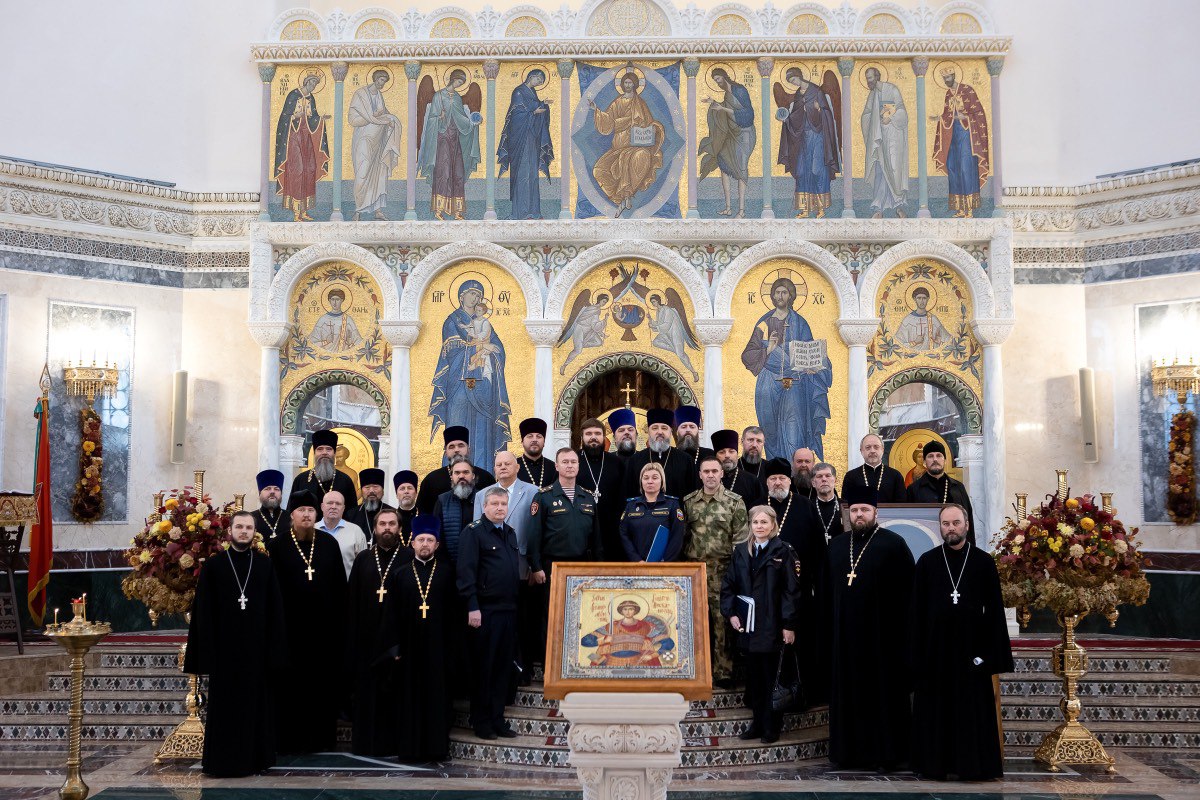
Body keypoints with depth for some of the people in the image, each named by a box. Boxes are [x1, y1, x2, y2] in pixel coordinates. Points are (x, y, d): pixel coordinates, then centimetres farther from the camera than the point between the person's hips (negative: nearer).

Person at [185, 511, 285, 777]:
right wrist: (206, 652, -8)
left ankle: (256, 757, 18)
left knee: (256, 703, 8)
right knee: (226, 706, 5)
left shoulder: (265, 565, 4)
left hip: (257, 647, 2)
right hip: (225, 648, -1)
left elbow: (275, 609, 3)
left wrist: (275, 649, -3)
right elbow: (203, 613, -2)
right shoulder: (213, 566, 0)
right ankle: (224, 761, 14)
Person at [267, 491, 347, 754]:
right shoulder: (277, 546, 0)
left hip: (326, 626, 2)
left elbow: (340, 584, 7)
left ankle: (323, 738, 17)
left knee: (326, 685, 6)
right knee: (292, 686, 4)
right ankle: (292, 740, 14)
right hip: (292, 628, -2)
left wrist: (341, 621, 2)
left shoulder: (329, 543, 6)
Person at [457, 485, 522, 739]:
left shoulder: (510, 533, 15)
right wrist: (472, 608, -18)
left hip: (509, 610, 7)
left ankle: (498, 719, 20)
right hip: (485, 611, -7)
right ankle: (481, 722, 13)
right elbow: (466, 571, -13)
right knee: (483, 668, 2)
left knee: (504, 668, 11)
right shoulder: (473, 532, -7)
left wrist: (516, 604, 15)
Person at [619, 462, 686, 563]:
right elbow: (623, 535, 0)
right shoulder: (631, 505, 7)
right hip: (636, 566, 2)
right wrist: (637, 561, -11)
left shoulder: (672, 504, 1)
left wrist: (664, 564, -15)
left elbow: (677, 537, -7)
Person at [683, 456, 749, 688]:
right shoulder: (688, 502, 9)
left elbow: (741, 539, -2)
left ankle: (723, 672, 3)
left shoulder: (735, 502, -1)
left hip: (722, 570, -3)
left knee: (723, 619, -3)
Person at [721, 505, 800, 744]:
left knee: (771, 677, 3)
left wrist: (789, 624, -11)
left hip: (772, 625, -4)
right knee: (753, 676, 10)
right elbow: (728, 584, 11)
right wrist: (730, 613, -1)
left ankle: (772, 727, 14)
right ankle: (758, 722, 21)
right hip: (748, 625, 4)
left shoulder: (783, 551, -5)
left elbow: (791, 590, -7)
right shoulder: (741, 552, 9)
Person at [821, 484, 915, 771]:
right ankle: (850, 750, 17)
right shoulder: (837, 546, 13)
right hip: (844, 635, 5)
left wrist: (901, 629, -13)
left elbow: (906, 589, -7)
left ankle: (887, 752, 10)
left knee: (884, 693, 1)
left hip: (881, 633, -5)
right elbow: (826, 591, 17)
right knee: (848, 692, 8)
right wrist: (828, 627, 11)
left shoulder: (893, 544, -3)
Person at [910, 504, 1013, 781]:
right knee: (935, 707, 6)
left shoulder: (984, 561, 1)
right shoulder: (927, 562, 2)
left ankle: (972, 765, 14)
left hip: (971, 644, -1)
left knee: (972, 707, 4)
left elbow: (995, 608, 1)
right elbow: (917, 610, 3)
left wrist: (993, 652, -5)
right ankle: (935, 765, 14)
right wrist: (916, 652, -2)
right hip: (935, 646, 1)